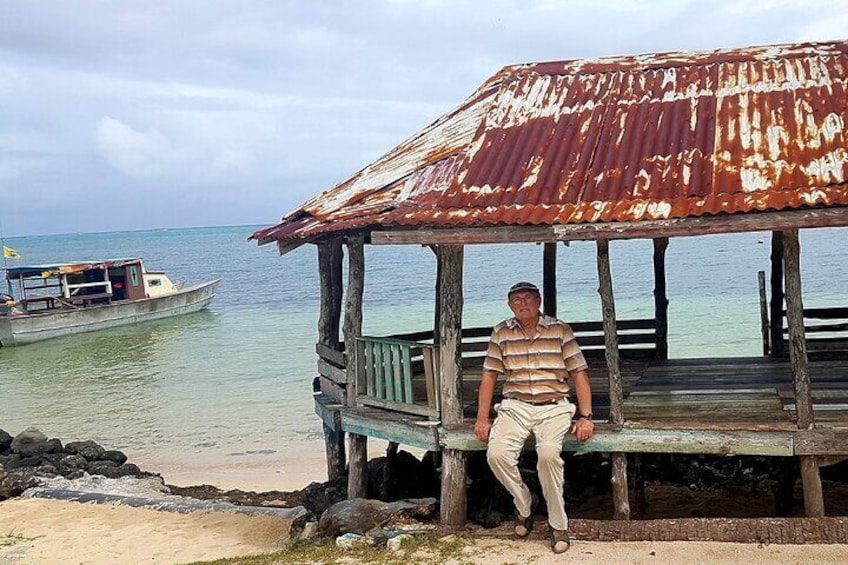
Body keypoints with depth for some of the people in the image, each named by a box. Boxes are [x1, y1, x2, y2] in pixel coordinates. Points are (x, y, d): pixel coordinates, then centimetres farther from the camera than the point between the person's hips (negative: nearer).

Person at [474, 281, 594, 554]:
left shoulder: (560, 330, 2)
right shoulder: (501, 333, 7)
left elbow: (579, 374, 2)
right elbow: (489, 376, 9)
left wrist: (586, 416, -7)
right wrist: (482, 419, 3)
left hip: (553, 406, -2)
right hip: (515, 406, 2)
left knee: (548, 453, -31)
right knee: (497, 454, -25)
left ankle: (558, 524, -11)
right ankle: (523, 506, 3)